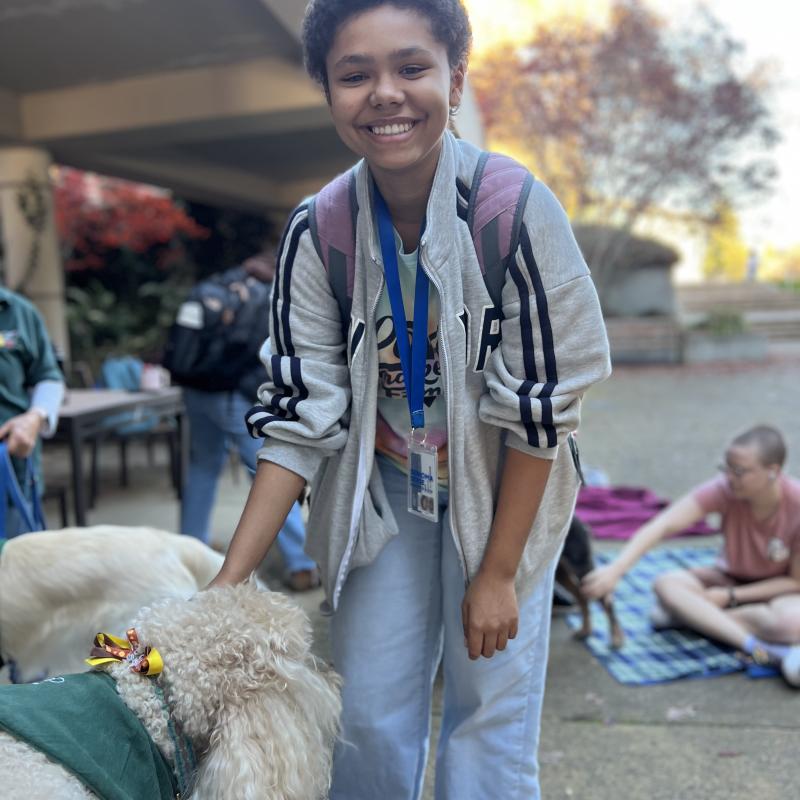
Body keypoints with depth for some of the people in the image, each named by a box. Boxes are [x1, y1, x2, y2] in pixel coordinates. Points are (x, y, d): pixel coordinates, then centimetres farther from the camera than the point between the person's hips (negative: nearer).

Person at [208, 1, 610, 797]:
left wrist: (497, 573, -12)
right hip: (385, 492, 2)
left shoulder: (518, 210, -21)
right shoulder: (317, 232, -14)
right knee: (369, 717, 7)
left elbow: (541, 406, -16)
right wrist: (227, 583, -17)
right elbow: (300, 415, -12)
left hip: (505, 493, -1)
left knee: (490, 712, 3)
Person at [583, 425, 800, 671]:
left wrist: (730, 596, -20)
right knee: (667, 584, -25)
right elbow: (663, 525, -35)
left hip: (780, 589, -2)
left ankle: (688, 615, -18)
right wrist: (615, 570, -47)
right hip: (731, 576, 2)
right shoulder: (724, 491, -24)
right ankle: (756, 647, -31)